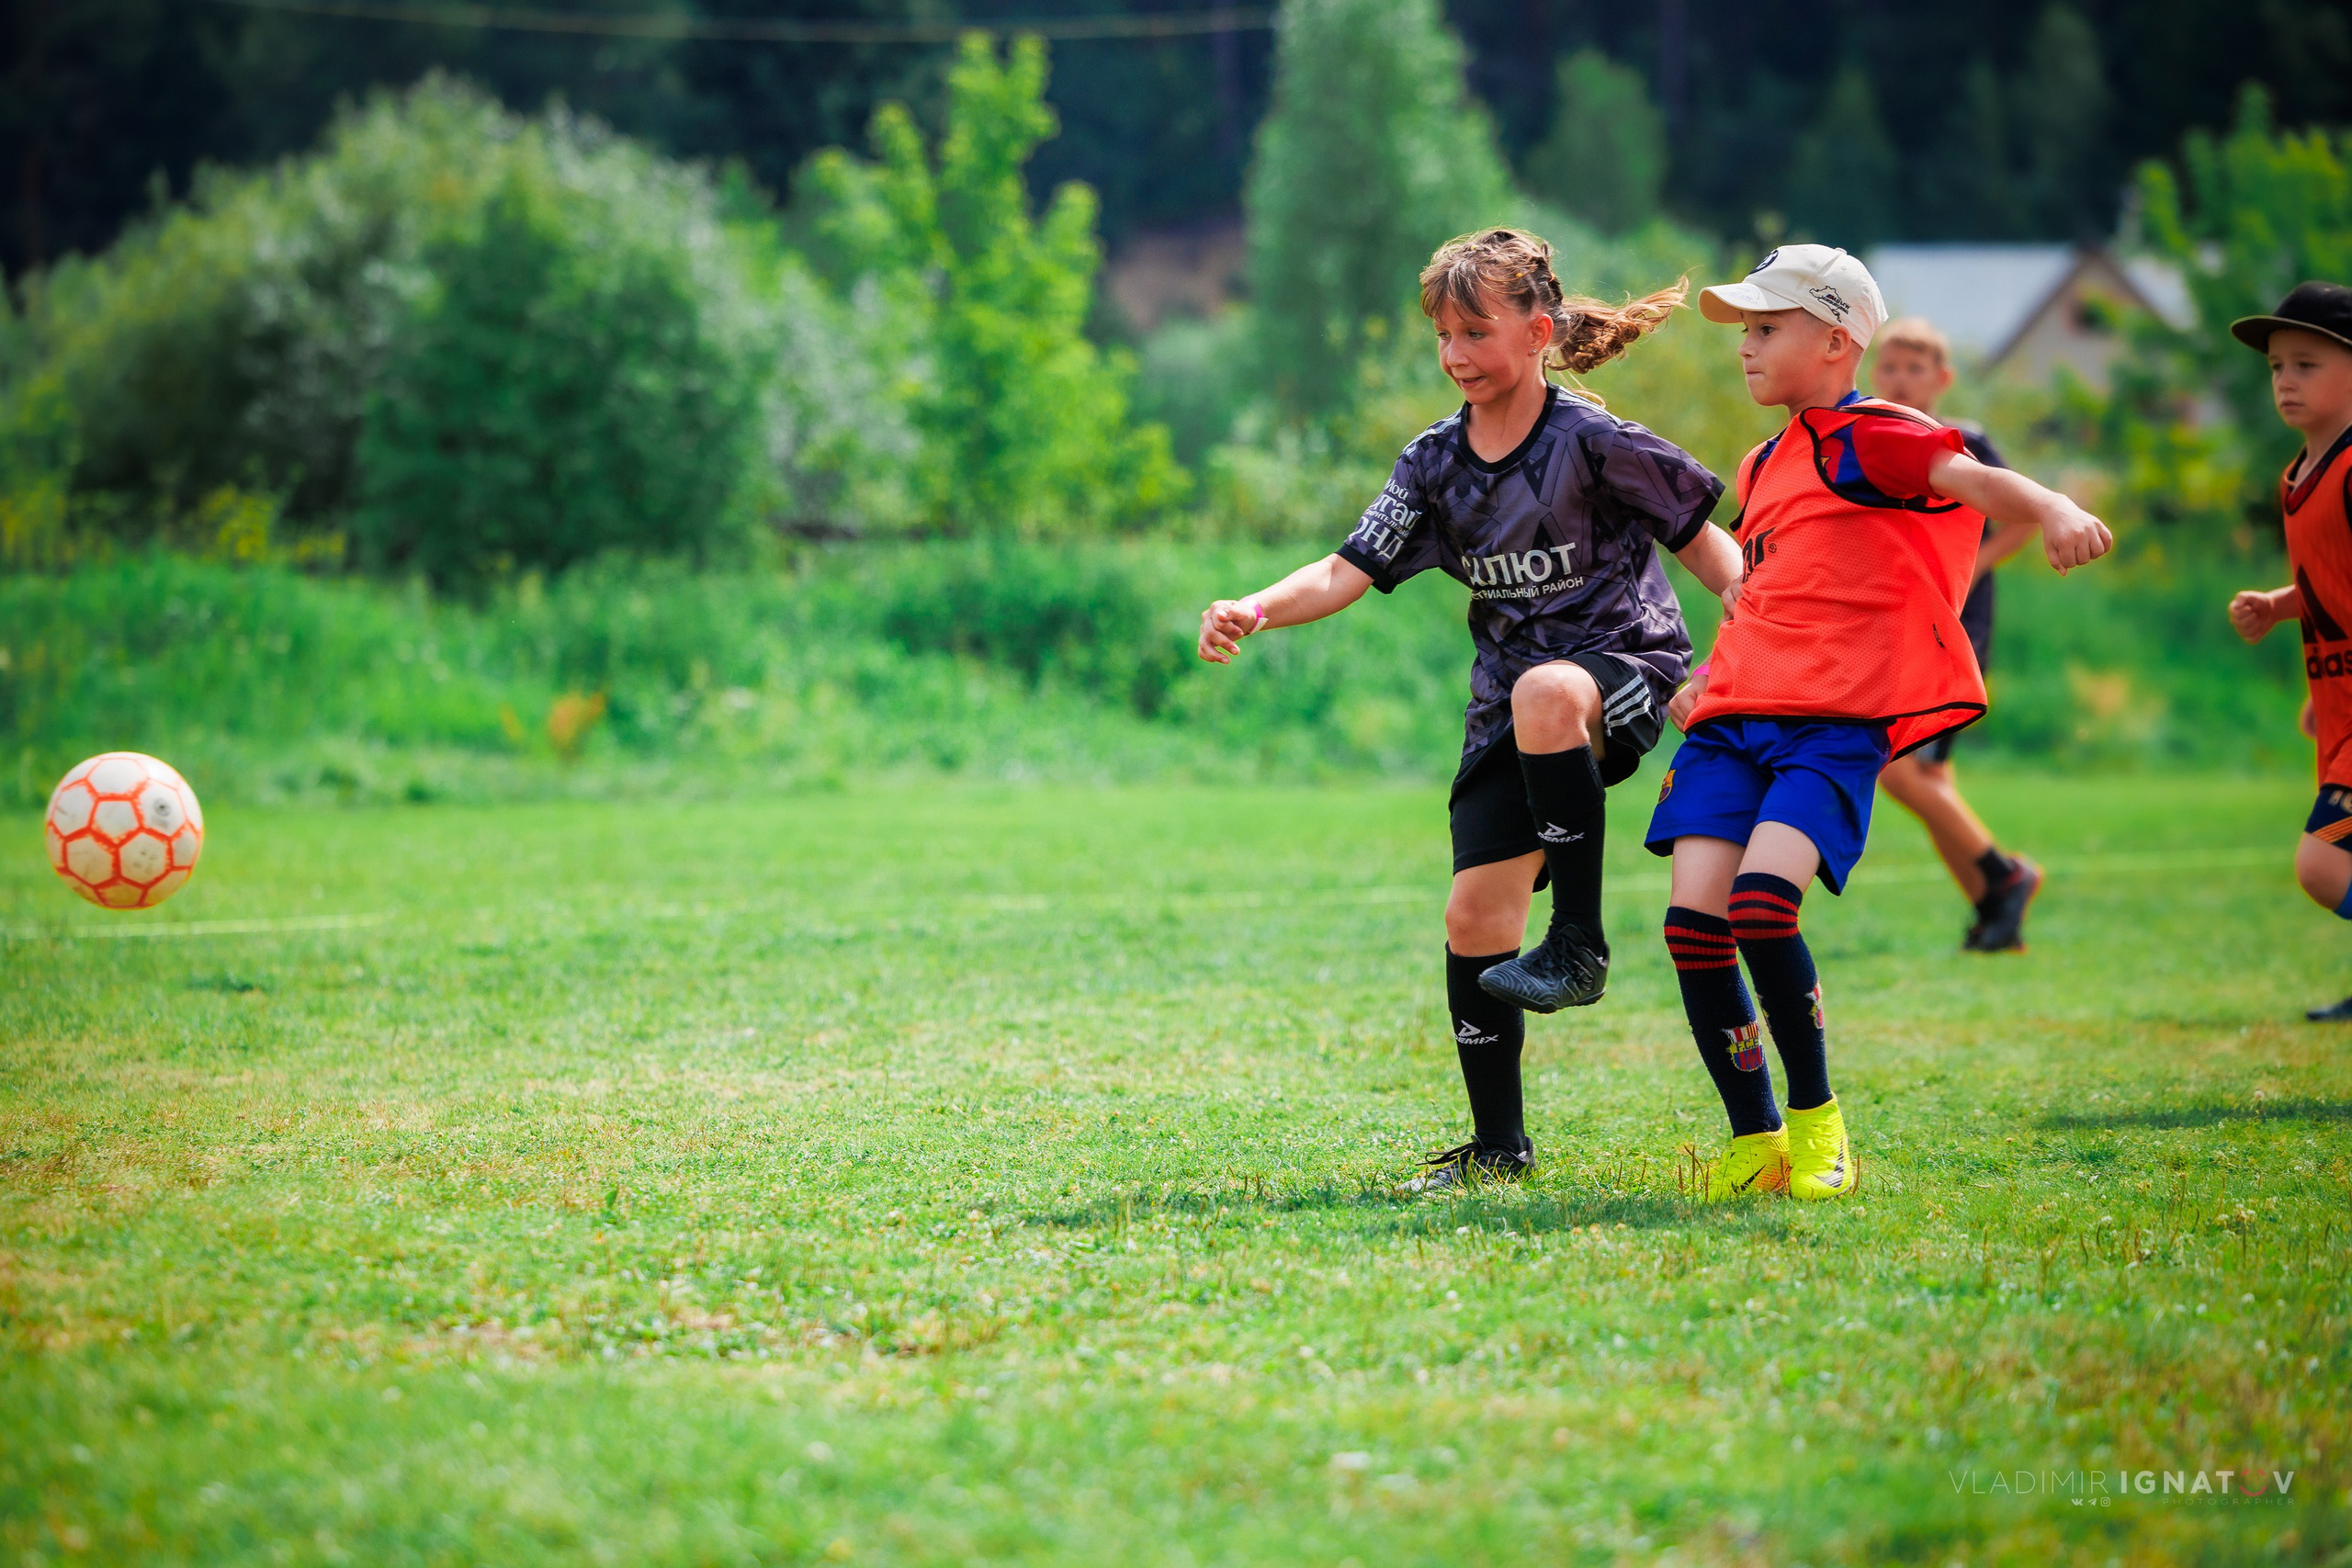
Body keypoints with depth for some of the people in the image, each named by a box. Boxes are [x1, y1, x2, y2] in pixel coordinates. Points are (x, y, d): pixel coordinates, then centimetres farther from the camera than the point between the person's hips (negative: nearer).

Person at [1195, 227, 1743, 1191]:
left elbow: (1699, 537, -2)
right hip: (1508, 701, 6)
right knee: (1475, 915, -4)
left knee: (1543, 693, -41)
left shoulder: (1592, 442, -9)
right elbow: (1353, 570, -1)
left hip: (1623, 667, -6)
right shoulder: (1436, 462, 5)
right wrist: (1254, 612, -18)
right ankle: (1499, 1147, 11)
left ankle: (1581, 944, -31)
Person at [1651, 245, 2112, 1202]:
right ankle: (1754, 1140, 4)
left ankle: (1816, 1118, -5)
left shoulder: (1866, 439, -2)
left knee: (1761, 903, -25)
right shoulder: (1763, 466, 24)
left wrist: (2052, 509, -41)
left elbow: (1969, 478, -22)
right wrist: (1709, 677, 31)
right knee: (1694, 917, -9)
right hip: (1734, 718, 7)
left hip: (1835, 725, -7)